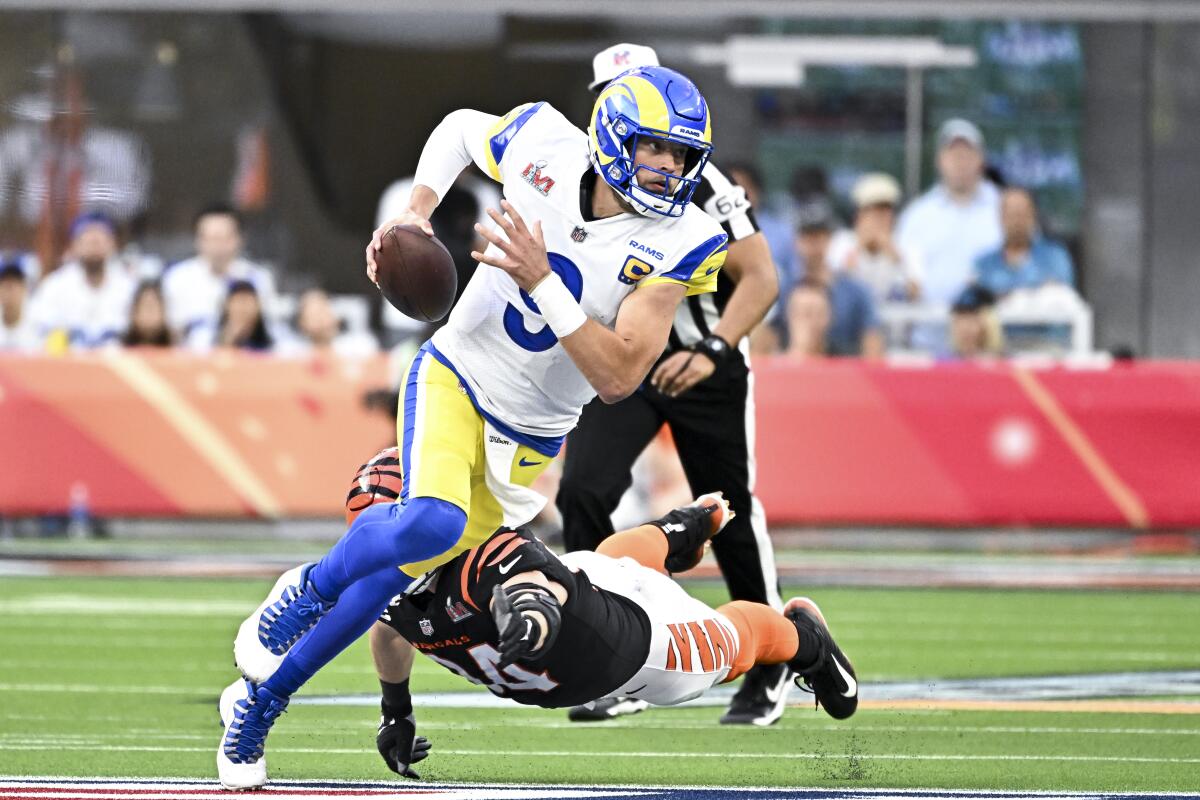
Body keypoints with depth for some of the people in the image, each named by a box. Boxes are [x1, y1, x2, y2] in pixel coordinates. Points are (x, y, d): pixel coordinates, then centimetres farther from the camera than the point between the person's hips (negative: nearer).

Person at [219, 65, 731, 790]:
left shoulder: (676, 242, -17)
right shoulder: (546, 145, -13)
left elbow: (618, 378, -23)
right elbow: (461, 129, 12)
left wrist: (542, 281, -32)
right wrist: (416, 211, -4)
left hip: (527, 440, 2)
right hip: (454, 380, -2)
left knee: (399, 568, 4)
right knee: (437, 524, -31)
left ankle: (263, 699, 22)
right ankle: (308, 588, -2)